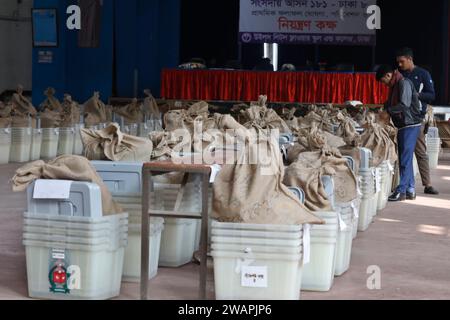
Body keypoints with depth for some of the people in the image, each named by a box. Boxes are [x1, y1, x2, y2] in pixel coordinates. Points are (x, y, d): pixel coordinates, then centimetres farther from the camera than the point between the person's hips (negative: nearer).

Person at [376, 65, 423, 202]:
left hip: (410, 125, -10)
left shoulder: (404, 83, -12)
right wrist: (384, 108, 4)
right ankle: (410, 190, 15)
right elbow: (392, 104, 23)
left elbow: (405, 104, -22)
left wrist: (387, 109, -13)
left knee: (405, 159, -9)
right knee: (405, 159, 11)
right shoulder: (395, 86, 17)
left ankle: (401, 191, -8)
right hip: (403, 126, 10)